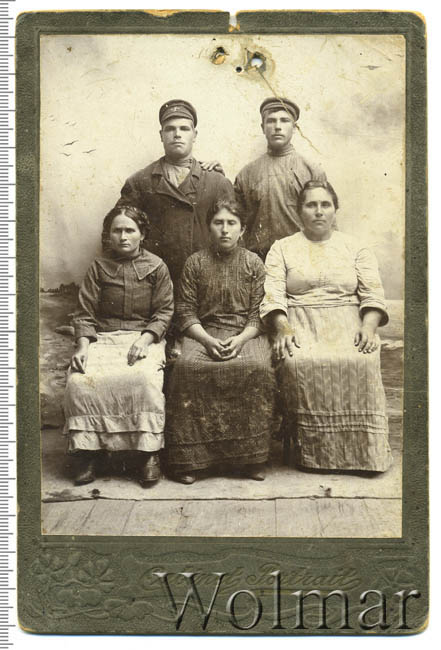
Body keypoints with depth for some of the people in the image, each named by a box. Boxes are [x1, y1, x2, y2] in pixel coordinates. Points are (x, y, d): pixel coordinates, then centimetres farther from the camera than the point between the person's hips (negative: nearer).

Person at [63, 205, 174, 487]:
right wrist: (83, 346, -11)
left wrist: (145, 339, -14)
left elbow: (164, 312, 3)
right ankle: (87, 450, -14)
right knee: (79, 381, -28)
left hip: (145, 338, -1)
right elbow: (85, 313, 6)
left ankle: (147, 453, -21)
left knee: (144, 379, -35)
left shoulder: (157, 267, 8)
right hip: (103, 338, 2)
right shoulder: (99, 267, 11)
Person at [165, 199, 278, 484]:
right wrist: (207, 340, -14)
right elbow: (186, 311, 4)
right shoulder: (195, 263, 9)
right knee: (188, 368, -32)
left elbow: (258, 313, 3)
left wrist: (240, 340, -16)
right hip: (204, 333, 0)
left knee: (257, 369, -33)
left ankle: (252, 457, -23)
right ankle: (188, 458, -25)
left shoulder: (254, 263, 9)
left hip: (246, 333, 0)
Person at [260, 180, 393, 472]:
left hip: (347, 324, 1)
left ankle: (363, 452, -22)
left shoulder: (355, 248, 18)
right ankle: (313, 452, -22)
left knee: (362, 362, -33)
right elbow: (273, 295, 3)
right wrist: (283, 329, -16)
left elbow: (373, 294, 8)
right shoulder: (282, 248, 16)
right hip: (300, 325, 0)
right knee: (300, 363, -34)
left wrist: (368, 327, -12)